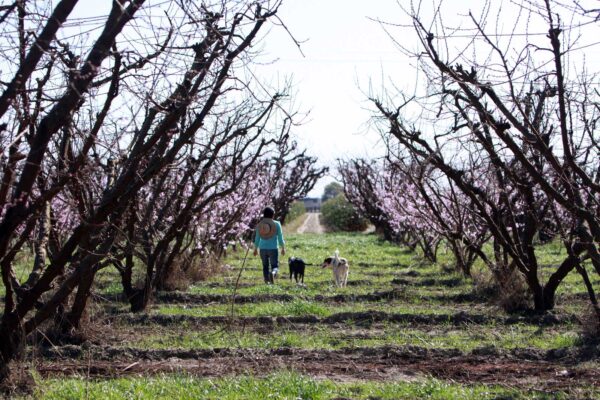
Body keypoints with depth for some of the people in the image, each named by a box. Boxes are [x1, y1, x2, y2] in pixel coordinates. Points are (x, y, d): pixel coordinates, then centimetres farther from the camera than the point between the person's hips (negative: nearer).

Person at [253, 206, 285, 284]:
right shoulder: (276, 224, -5)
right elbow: (280, 238, -2)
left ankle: (267, 281, 12)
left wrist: (255, 249, 17)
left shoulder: (259, 224, 1)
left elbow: (257, 238, 6)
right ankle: (273, 273, -30)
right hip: (273, 248, -2)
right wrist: (283, 248, 9)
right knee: (275, 266, 2)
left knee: (265, 266, 15)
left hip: (263, 248, 2)